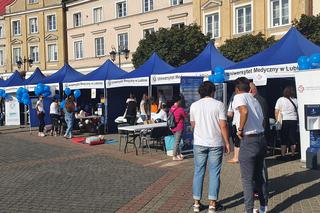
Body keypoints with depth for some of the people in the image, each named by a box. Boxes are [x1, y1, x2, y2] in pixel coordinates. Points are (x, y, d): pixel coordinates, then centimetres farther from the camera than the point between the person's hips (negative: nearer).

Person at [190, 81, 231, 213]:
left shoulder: (194, 105, 3)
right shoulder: (218, 104, -6)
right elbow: (223, 125, -10)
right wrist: (227, 142, -2)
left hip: (199, 143, 3)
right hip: (216, 144, -2)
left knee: (198, 172, 9)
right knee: (214, 173, 5)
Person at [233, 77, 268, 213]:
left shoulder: (239, 97, -7)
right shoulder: (254, 100, 16)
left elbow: (244, 111, -27)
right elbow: (262, 120, 17)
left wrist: (240, 129, -18)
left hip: (249, 141, -8)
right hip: (261, 138, 8)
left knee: (247, 179, 2)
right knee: (259, 175, 20)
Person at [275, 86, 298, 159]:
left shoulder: (280, 100, -3)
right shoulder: (295, 100, 4)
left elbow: (276, 112, -5)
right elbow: (297, 111, 7)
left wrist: (277, 120, 4)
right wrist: (297, 120, 17)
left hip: (283, 121, -2)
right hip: (293, 121, 2)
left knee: (283, 139, 5)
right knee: (293, 139, 9)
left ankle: (283, 155, 6)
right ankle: (293, 155, 14)